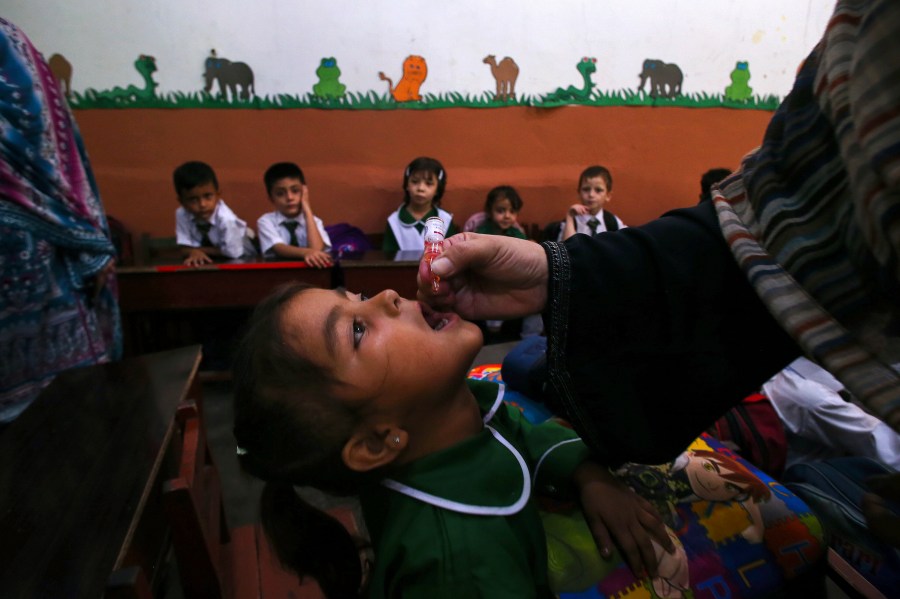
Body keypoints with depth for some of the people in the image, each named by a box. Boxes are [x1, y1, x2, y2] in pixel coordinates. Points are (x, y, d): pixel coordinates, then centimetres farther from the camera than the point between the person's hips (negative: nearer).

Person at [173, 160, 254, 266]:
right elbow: (185, 248, -13)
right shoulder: (181, 215, -20)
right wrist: (195, 252, -36)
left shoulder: (227, 219, -33)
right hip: (208, 263, 3)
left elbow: (234, 253, -28)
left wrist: (201, 249, -18)